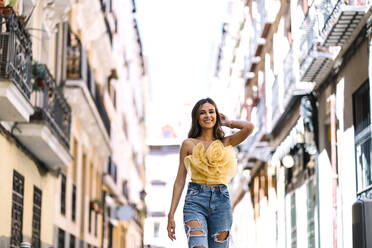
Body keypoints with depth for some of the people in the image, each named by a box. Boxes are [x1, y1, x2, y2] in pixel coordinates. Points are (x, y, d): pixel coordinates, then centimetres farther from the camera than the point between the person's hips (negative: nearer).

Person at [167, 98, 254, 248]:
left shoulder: (225, 143, 9)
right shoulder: (189, 144, 6)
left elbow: (249, 127, -9)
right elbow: (180, 180, 6)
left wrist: (228, 123, 9)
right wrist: (171, 214, 1)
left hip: (221, 201, 2)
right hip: (196, 201, -2)